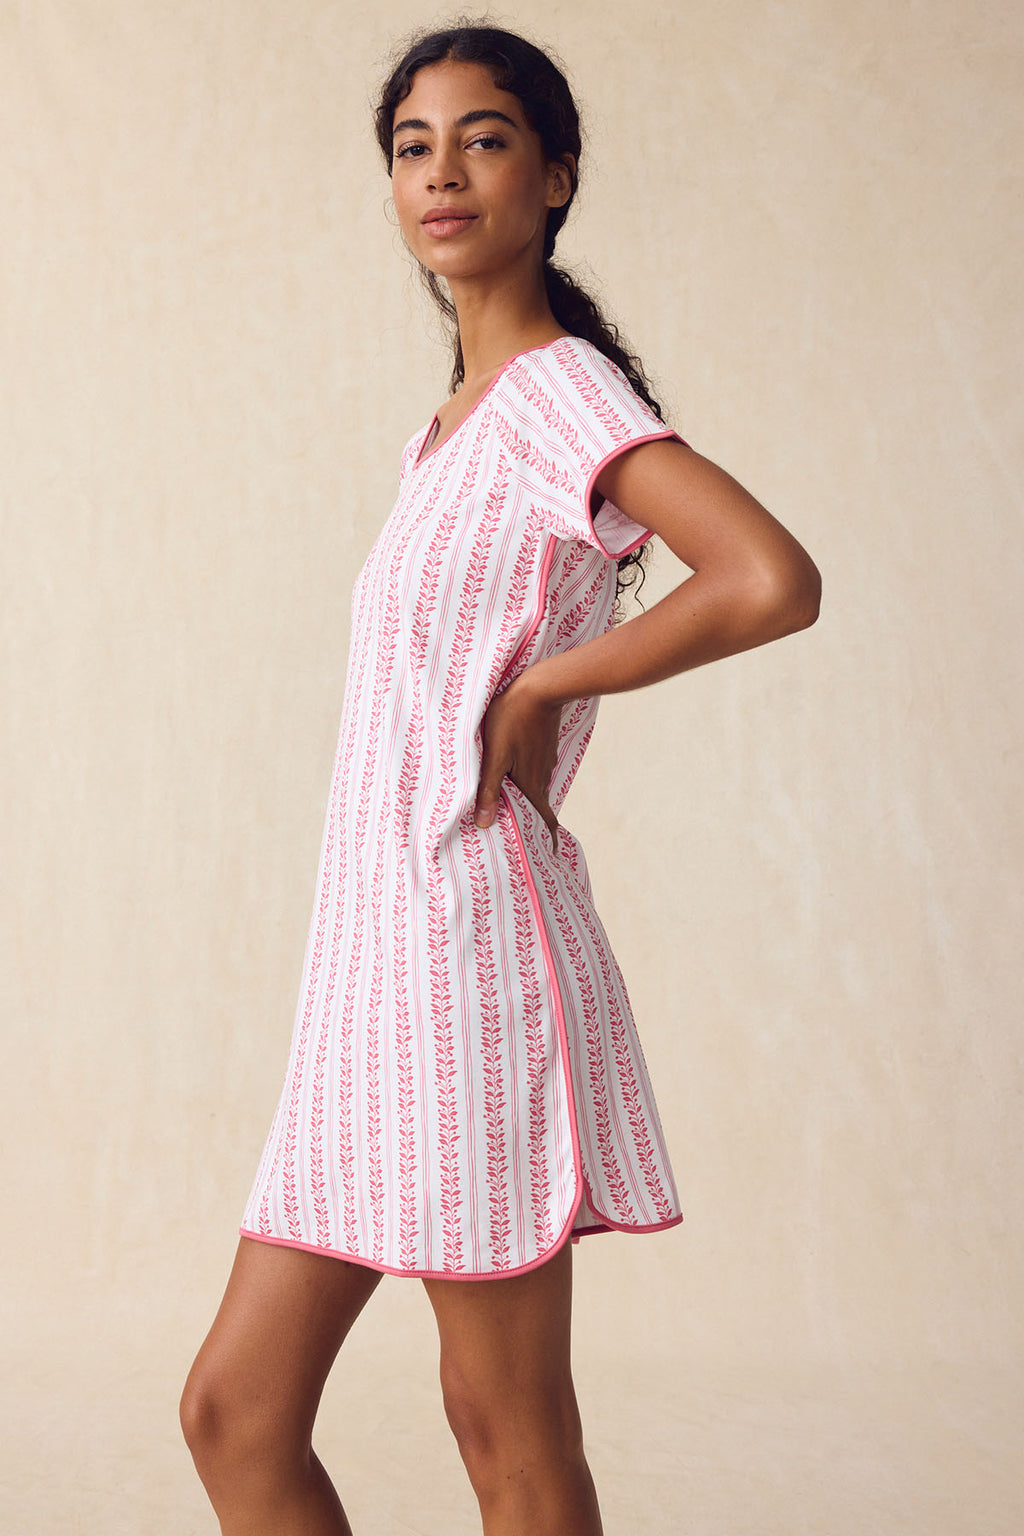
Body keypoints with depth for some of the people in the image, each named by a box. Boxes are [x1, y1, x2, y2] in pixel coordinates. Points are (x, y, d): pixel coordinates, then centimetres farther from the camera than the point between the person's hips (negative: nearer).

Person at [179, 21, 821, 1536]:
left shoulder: (559, 389, -9)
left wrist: (541, 684, -15)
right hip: (383, 957, 9)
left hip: (469, 947, -9)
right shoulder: (450, 428, 18)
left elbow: (776, 583, -25)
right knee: (236, 1412, 10)